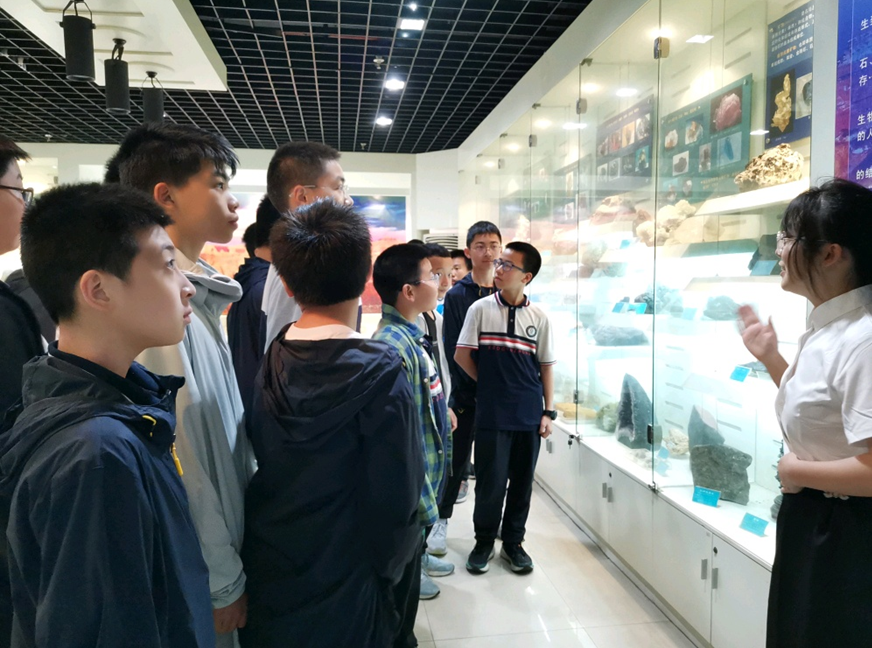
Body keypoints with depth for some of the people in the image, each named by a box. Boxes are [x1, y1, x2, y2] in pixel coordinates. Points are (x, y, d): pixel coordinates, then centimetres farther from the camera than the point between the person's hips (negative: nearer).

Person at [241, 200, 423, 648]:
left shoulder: (265, 364, -8)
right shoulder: (380, 375, -21)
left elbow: (252, 469, 2)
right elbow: (396, 494, -18)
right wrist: (386, 571, 0)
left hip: (264, 585, 4)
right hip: (342, 593, -4)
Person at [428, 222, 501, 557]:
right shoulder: (456, 295, -2)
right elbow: (453, 349, -6)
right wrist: (463, 392, -13)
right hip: (466, 392, -2)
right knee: (457, 458, 5)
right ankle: (441, 521, 19)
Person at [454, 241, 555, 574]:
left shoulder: (539, 317, 2)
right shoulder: (481, 309, -2)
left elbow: (546, 366, 7)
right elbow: (462, 355, 1)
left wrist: (548, 411, 4)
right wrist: (490, 384, 5)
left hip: (529, 414, 2)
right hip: (492, 413, -2)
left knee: (522, 482, 11)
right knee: (490, 481, 3)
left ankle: (513, 542, 28)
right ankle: (484, 542, 24)